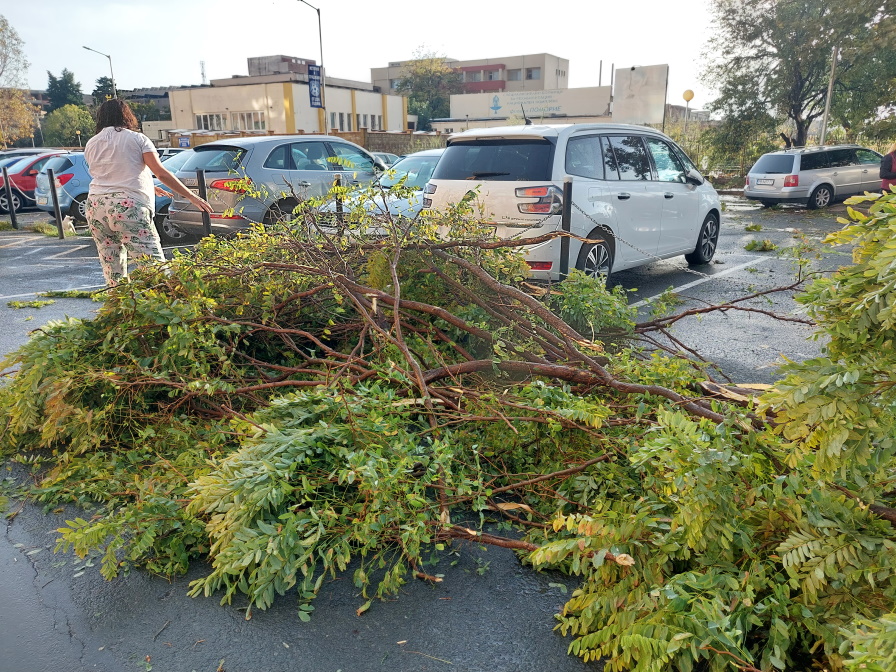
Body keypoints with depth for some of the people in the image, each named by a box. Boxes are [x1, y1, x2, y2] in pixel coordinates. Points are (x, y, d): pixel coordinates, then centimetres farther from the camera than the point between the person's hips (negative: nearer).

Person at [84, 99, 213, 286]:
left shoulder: (91, 145, 17)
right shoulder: (136, 139, 3)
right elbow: (161, 173, -6)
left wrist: (147, 187, 35)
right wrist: (192, 197, -3)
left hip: (96, 206, 5)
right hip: (129, 207, -5)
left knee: (112, 268, 11)